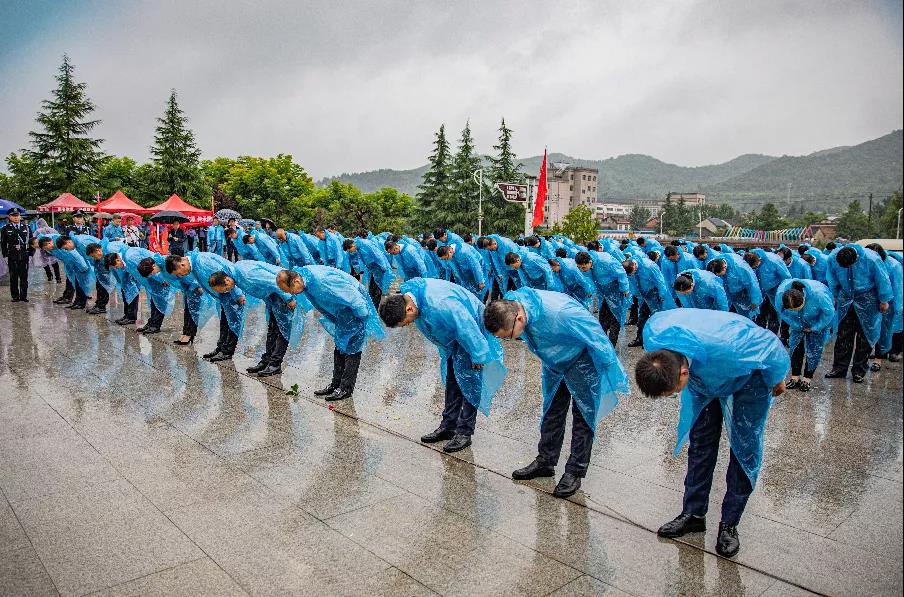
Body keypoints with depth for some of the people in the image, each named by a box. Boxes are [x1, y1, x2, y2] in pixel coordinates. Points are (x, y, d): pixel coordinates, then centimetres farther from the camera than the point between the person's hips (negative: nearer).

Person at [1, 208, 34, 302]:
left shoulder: (26, 228, 9)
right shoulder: (5, 229, 4)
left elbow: (31, 241, 10)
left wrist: (31, 253, 3)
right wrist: (5, 256, -3)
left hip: (24, 256, 1)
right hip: (12, 256, -1)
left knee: (24, 276, 4)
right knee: (13, 277, 3)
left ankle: (23, 295, 11)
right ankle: (15, 296, 9)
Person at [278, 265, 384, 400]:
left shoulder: (321, 281, -36)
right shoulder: (302, 274, -8)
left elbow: (354, 297, -29)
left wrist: (362, 315, -17)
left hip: (356, 308, -9)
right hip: (343, 314, 9)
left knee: (351, 348, -4)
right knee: (340, 347, 14)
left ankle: (346, 389, 2)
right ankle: (336, 384, 22)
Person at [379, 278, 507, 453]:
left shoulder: (440, 305, -43)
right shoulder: (406, 295, -13)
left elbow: (467, 329, -32)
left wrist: (477, 357, -20)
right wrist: (444, 352, 15)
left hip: (470, 333, -9)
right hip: (452, 336, 9)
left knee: (468, 381, -5)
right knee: (452, 381, 15)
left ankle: (465, 432, 4)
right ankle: (448, 426, 25)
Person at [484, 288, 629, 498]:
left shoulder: (560, 312, -44)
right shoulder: (508, 306, -23)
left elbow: (597, 337, -28)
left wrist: (613, 375, -17)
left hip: (581, 360, -6)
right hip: (554, 361, 6)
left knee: (583, 415, 2)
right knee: (552, 412, 15)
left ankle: (575, 471, 13)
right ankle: (545, 462, 29)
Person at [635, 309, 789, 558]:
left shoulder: (724, 346, -48)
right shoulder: (653, 333, -33)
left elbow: (771, 346, -27)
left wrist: (777, 380, -7)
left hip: (748, 373, -4)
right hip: (704, 376, 5)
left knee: (744, 448, -4)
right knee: (700, 443, 7)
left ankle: (729, 524, 9)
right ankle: (693, 514, 19)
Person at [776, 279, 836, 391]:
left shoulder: (818, 294, -43)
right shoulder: (781, 293, -34)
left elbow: (829, 313, -24)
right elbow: (781, 312, -13)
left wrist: (814, 328, -17)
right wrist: (797, 326, -13)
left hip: (819, 321, -3)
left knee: (814, 348, -4)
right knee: (795, 345, -2)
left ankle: (807, 379, 6)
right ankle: (795, 378, 6)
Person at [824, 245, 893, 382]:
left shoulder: (871, 259, -26)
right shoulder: (833, 258, -16)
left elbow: (882, 280, -11)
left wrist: (884, 301, -3)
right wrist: (834, 297, 13)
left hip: (867, 301, -3)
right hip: (846, 299, 3)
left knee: (864, 336, 2)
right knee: (843, 334, 4)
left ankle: (859, 371, 12)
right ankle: (839, 368, 11)